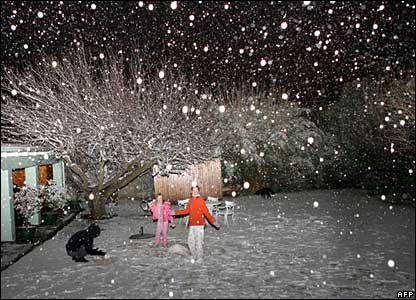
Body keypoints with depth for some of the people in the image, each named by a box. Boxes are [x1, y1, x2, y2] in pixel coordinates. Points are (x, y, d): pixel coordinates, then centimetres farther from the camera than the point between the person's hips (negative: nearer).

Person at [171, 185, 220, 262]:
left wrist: (213, 222, -13)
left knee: (199, 241, -4)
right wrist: (175, 212, 23)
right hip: (192, 224, 6)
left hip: (199, 224, -6)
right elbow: (186, 211, 21)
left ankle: (199, 258, 9)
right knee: (191, 241, 8)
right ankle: (194, 257, 23)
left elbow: (206, 212, -8)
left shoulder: (201, 200, -8)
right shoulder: (191, 200, 11)